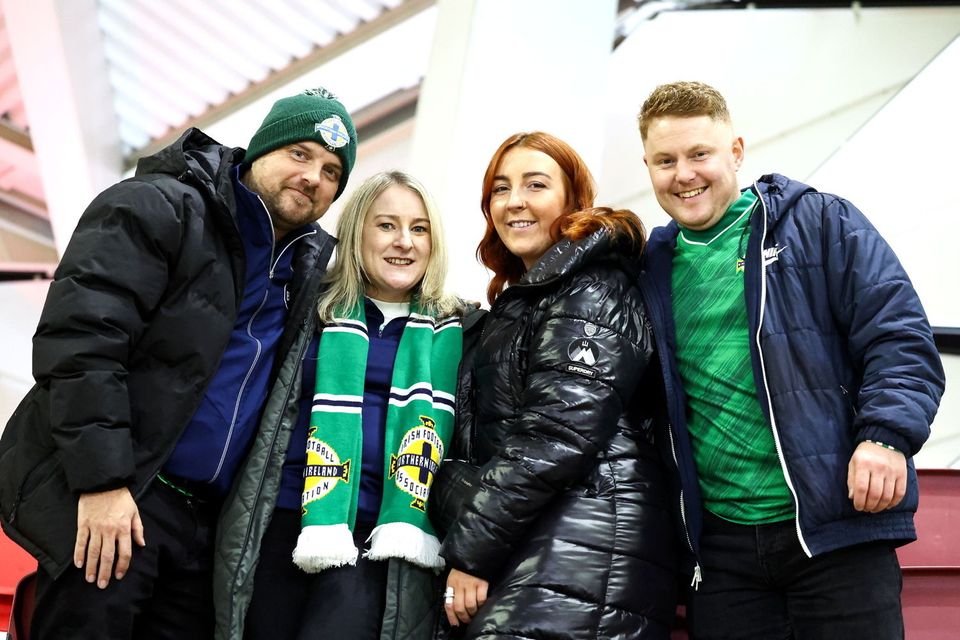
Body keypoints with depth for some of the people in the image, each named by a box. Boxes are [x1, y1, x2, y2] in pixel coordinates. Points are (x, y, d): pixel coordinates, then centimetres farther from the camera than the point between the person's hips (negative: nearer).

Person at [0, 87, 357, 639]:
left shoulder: (312, 260, 13)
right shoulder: (157, 208, -7)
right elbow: (80, 343, -17)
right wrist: (101, 481, -22)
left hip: (210, 519, 7)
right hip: (108, 503, -6)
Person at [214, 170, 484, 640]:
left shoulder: (454, 332, 10)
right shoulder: (315, 313, 11)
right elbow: (268, 413, 13)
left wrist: (410, 531, 0)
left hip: (383, 536, -2)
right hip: (284, 525, 2)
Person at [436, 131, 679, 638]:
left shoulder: (592, 290, -5)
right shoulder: (524, 302, 24)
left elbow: (559, 433, -16)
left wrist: (469, 551, -14)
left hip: (578, 553, -9)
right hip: (532, 547, 9)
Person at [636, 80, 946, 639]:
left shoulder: (821, 224, 3)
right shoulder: (656, 267, 15)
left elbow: (900, 336, -4)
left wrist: (887, 436, -20)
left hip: (836, 529, -4)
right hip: (721, 542, 4)